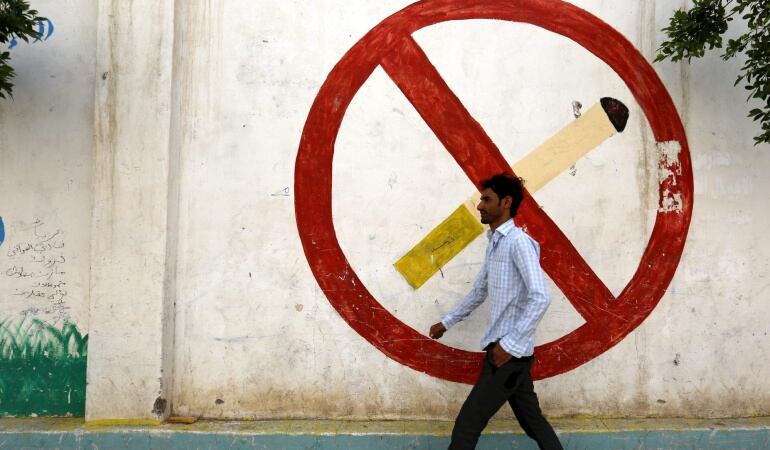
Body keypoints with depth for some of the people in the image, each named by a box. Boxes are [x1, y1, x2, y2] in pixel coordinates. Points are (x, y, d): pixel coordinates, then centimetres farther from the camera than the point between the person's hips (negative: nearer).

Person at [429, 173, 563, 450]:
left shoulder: (518, 242, -14)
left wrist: (510, 344, -23)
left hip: (511, 352, -9)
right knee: (532, 420, 16)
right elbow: (479, 292, 25)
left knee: (467, 424, -5)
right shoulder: (494, 243, 15)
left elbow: (540, 298, -23)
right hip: (502, 349, 9)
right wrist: (446, 323, 26)